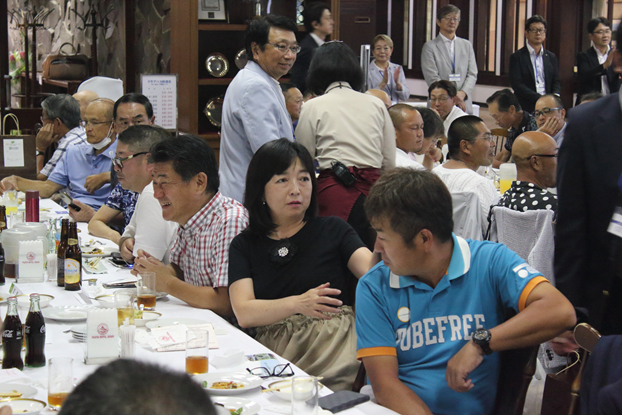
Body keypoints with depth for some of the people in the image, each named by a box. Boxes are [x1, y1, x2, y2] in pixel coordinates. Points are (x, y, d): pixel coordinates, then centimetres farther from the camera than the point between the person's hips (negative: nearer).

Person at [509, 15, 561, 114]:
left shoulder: (551, 57, 17)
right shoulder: (517, 57, 4)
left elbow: (556, 82, 14)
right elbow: (517, 84, -5)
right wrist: (539, 98, -14)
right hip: (525, 108, -3)